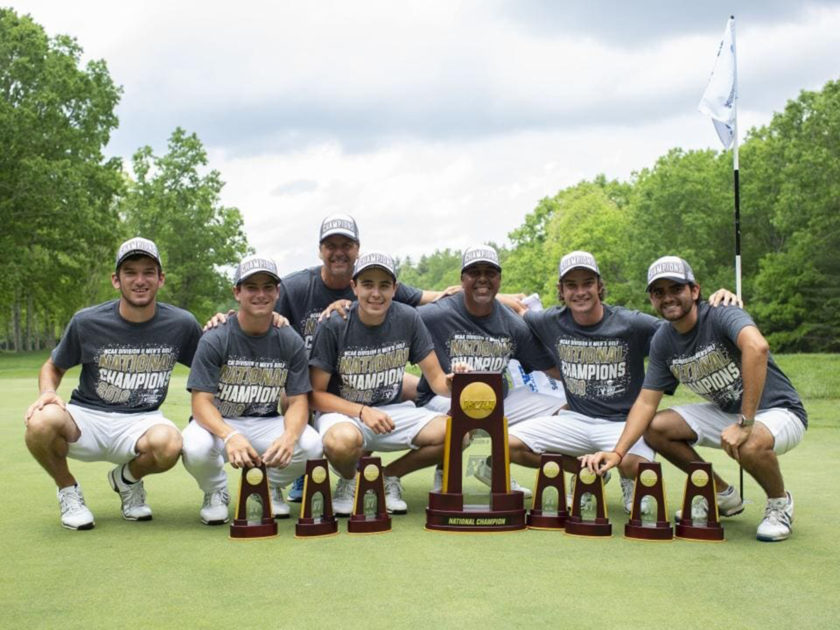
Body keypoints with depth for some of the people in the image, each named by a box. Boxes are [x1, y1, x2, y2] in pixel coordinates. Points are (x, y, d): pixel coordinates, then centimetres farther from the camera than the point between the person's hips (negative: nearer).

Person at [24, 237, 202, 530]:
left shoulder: (181, 324, -2)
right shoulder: (87, 322, -5)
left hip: (141, 421, 0)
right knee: (41, 422, -35)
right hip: (86, 418, 0)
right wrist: (48, 393, -12)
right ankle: (68, 490, 0)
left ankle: (128, 478, 4)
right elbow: (53, 366, 9)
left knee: (168, 444, -36)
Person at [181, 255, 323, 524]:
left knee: (311, 445, -27)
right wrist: (230, 436, -39)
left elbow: (298, 401, -6)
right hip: (219, 423, -2)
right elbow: (201, 402, -18)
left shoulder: (290, 341, -3)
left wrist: (289, 436, -31)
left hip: (266, 424, 2)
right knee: (195, 448, -36)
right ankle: (216, 492, 2)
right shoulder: (215, 339, -12)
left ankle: (271, 487, 8)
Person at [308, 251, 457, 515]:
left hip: (393, 410, 4)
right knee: (342, 440, -40)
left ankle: (389, 476, 5)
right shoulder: (333, 326, -13)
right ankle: (348, 482, -1)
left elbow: (436, 378, -1)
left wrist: (453, 384, -26)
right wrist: (363, 412, -24)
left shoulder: (408, 319, -3)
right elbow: (317, 394, -10)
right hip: (342, 412, -3)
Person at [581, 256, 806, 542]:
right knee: (654, 428, -7)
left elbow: (757, 347, -45)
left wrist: (745, 424, -44)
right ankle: (723, 496, 13)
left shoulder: (721, 316, -24)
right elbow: (646, 402, -2)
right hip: (726, 411, 7)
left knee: (751, 446, -38)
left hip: (777, 410, -7)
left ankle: (779, 502, -2)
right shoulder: (663, 341, -3)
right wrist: (617, 453, -17)